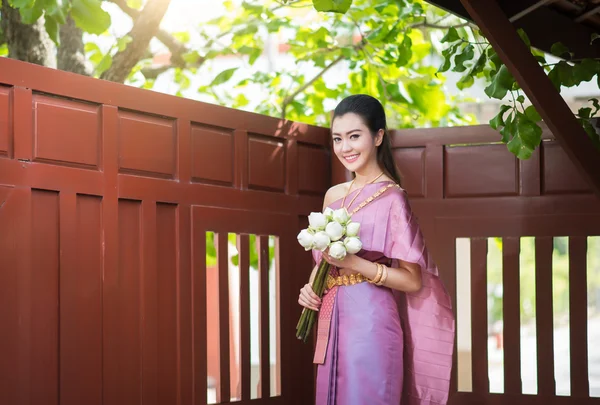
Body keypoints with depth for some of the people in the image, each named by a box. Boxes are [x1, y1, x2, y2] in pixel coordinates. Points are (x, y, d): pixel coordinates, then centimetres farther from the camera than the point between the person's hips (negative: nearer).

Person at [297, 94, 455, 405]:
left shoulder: (392, 198, -8)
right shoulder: (334, 196, 11)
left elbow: (412, 280, -10)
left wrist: (354, 263, -19)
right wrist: (311, 285, 2)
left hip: (370, 323, -6)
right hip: (332, 322, 6)